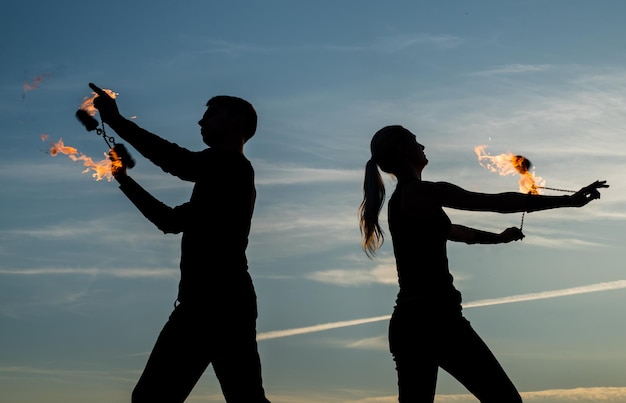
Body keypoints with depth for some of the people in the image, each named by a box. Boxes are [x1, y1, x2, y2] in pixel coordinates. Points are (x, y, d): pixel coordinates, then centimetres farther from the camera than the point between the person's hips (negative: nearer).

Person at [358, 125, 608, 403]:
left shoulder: (398, 201, 18)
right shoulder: (424, 192, -9)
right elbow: (499, 202, -11)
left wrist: (498, 238, 42)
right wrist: (569, 201, -7)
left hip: (405, 321, 9)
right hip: (435, 316, -9)